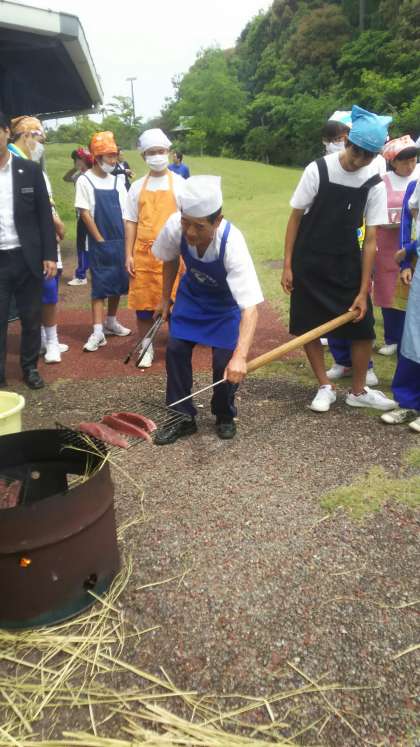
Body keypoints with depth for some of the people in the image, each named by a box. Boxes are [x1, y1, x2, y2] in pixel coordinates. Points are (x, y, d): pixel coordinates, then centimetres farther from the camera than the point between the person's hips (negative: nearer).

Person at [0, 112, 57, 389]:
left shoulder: (30, 169, 1)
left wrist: (50, 255, -2)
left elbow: (44, 214, 3)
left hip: (27, 257, 1)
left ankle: (30, 367, 27)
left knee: (32, 318, 10)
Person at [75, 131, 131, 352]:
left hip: (119, 241, 5)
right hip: (99, 243, -5)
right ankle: (98, 332, -6)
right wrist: (100, 240, -10)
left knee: (119, 283, 10)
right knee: (100, 284, -7)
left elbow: (125, 212, 10)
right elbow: (84, 213, -8)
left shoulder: (117, 181, 9)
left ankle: (111, 322, 25)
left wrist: (125, 240, 2)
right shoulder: (85, 180, -5)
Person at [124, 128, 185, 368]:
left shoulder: (179, 184, 2)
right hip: (143, 253, 3)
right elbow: (131, 222, 9)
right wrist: (129, 255, 3)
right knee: (142, 303, 5)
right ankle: (147, 348, 19)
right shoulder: (137, 186, 9)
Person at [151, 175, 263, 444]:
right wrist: (166, 297, 7)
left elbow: (250, 307, -45)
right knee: (176, 350, -5)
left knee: (225, 361, -9)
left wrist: (240, 356, -56)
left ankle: (225, 416, 19)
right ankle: (183, 417, 13)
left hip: (226, 300, -3)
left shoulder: (232, 243, -40)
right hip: (192, 293, 3)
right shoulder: (174, 226, -30)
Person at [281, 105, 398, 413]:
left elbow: (370, 240, -9)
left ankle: (358, 391, 19)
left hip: (347, 264, 1)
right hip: (308, 263, -1)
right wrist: (287, 265, -8)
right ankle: (326, 387, 18)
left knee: (363, 327, 0)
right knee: (307, 327, 1)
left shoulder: (375, 185, -9)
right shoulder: (318, 170, -13)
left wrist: (364, 291, -12)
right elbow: (296, 217, -5)